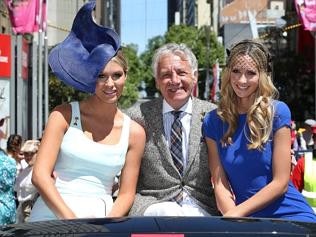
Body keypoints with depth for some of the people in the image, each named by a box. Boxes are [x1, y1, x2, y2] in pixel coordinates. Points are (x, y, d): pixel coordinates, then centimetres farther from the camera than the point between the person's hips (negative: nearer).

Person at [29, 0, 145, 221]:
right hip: (53, 216, -2)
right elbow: (40, 175, -4)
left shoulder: (134, 133, 6)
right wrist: (70, 218, -12)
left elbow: (126, 194, 8)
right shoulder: (64, 116, 2)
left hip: (102, 219, 2)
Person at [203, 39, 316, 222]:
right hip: (246, 222, 2)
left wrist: (236, 213, -10)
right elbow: (220, 183, 2)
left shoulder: (277, 112, -3)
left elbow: (280, 182, -5)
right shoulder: (213, 121, 5)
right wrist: (232, 218, -15)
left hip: (289, 216, -2)